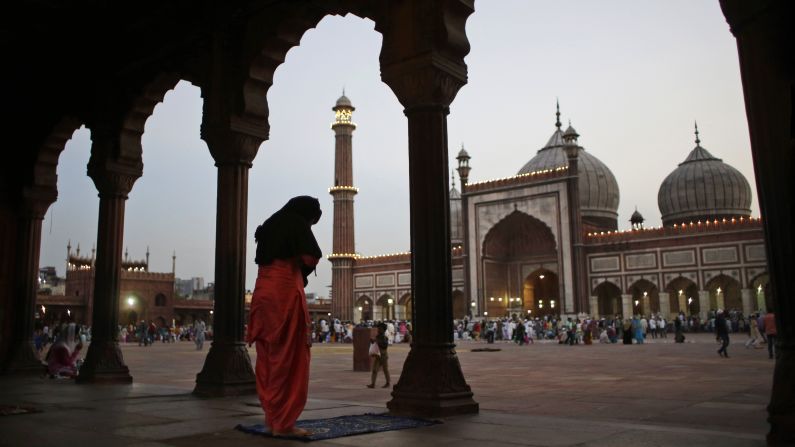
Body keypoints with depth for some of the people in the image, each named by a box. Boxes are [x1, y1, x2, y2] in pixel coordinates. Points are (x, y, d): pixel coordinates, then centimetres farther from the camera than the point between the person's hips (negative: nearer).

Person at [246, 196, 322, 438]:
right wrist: (301, 270, 10)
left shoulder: (268, 225, 21)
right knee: (289, 358, -4)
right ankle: (283, 422, -3)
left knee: (268, 357, 12)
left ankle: (271, 417, 17)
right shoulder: (298, 224, -2)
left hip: (263, 292, 8)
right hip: (286, 292, -8)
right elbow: (311, 258, -11)